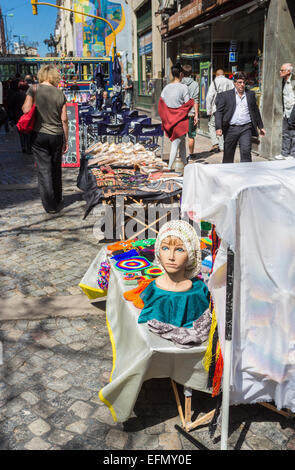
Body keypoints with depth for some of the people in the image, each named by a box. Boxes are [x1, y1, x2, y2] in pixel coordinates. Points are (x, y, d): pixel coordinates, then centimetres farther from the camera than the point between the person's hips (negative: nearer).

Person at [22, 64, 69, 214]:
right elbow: (64, 119, 0)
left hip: (39, 135, -2)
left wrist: (23, 105, 8)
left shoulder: (33, 90, -7)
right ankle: (57, 202, 28)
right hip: (57, 136, 2)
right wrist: (66, 140, 8)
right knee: (56, 170, 15)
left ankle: (50, 205, 4)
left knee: (44, 170, 4)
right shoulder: (60, 94, -1)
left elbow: (26, 110, -15)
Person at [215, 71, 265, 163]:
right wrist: (218, 128, -13)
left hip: (246, 128, 1)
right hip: (231, 129, -1)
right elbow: (219, 112, -1)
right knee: (228, 154, 8)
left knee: (246, 152, -12)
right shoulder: (224, 95, 5)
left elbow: (256, 111, 21)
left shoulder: (251, 94, 15)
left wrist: (261, 127, 22)